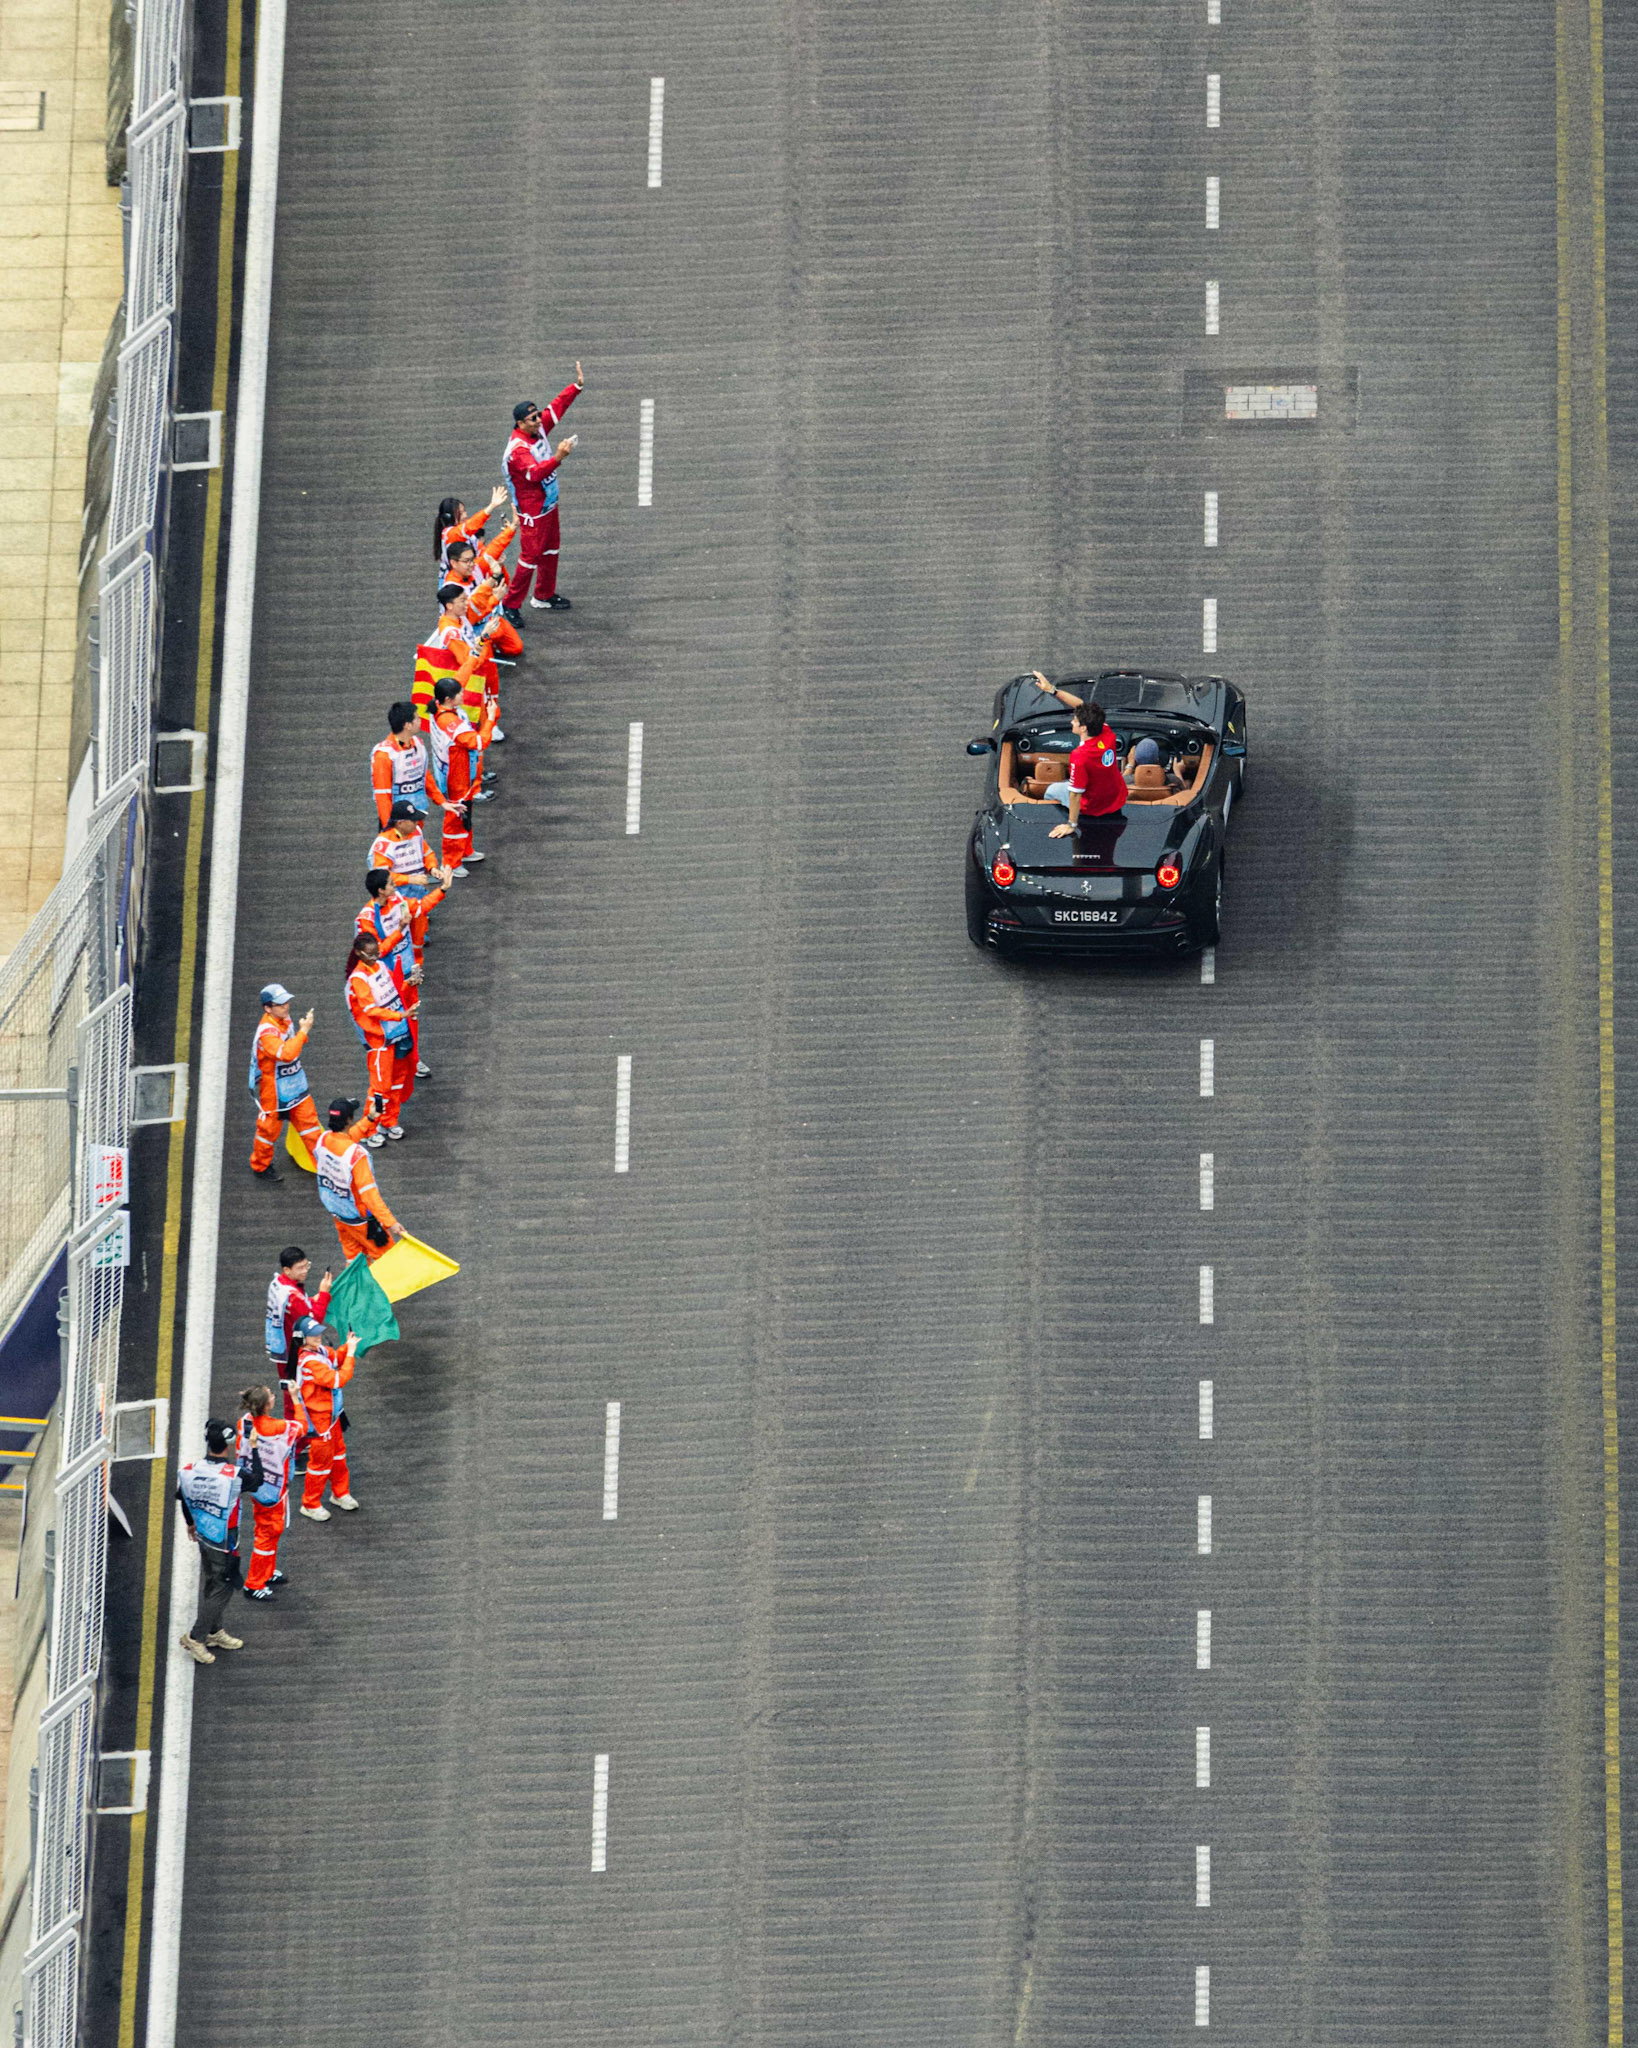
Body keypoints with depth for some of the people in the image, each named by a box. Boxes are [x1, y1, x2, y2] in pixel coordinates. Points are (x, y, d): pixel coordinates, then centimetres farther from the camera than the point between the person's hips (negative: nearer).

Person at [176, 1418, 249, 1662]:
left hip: (203, 1536, 7)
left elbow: (182, 1499, 8)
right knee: (222, 1589, 7)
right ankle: (195, 1638, 10)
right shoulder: (233, 1475, -28)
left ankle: (214, 1633, 39)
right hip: (224, 1543, -7)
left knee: (209, 1585, 23)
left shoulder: (189, 1470, -10)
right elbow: (258, 1480, -8)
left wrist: (190, 1524, 27)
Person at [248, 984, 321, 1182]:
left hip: (296, 1084, 7)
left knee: (308, 1120, 13)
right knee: (269, 1127, 11)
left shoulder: (284, 1019, -2)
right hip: (273, 1089, -7)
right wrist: (303, 1031, -41)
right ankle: (260, 1165, 32)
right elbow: (286, 1053, -44)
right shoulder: (266, 1032, -31)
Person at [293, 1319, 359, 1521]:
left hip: (332, 1414, 9)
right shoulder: (310, 1362, -32)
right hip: (319, 1419, -9)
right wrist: (350, 1353, -27)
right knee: (321, 1460, 5)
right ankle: (310, 1504, 22)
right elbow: (339, 1380, -31)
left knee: (338, 1453, 24)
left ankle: (340, 1493, 44)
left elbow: (336, 1358, 16)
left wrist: (347, 1346, -5)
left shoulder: (321, 1351, -4)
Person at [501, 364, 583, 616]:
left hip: (548, 505, 9)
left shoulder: (538, 428, -4)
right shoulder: (518, 449, -30)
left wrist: (578, 386, 0)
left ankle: (544, 597, 38)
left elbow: (557, 407, 6)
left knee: (550, 550, 21)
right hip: (532, 512, -9)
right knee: (530, 556, -4)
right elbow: (535, 472, -44)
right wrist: (557, 458, -58)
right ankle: (510, 605, 6)